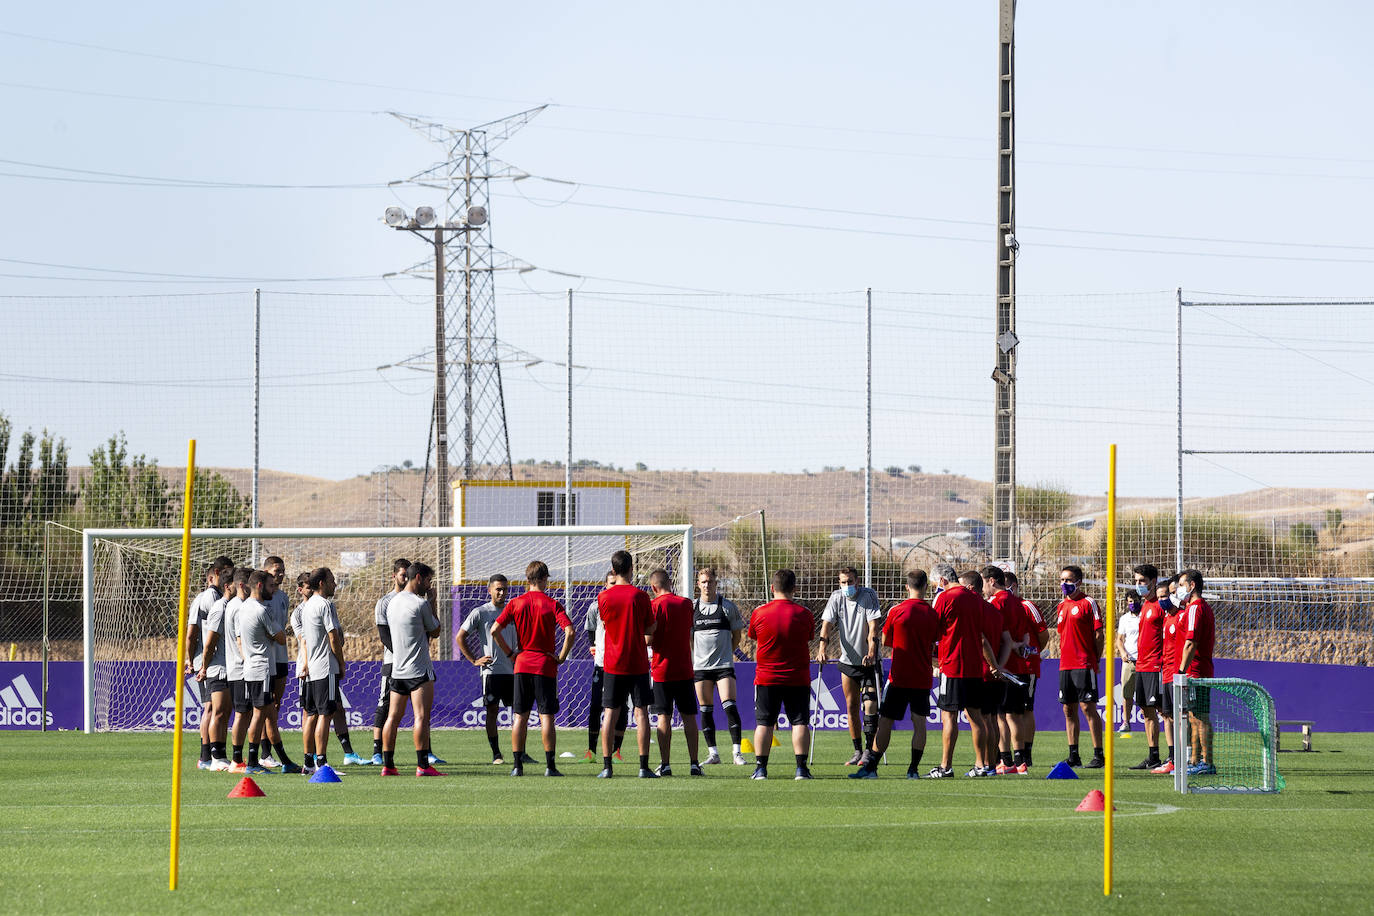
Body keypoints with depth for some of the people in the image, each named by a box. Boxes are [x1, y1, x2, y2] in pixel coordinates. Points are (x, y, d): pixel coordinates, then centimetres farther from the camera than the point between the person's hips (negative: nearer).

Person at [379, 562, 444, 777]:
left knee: (393, 717, 8)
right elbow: (435, 631, 0)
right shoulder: (420, 603, -11)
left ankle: (387, 765, 8)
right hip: (419, 670, -8)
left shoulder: (393, 602, 12)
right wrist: (432, 602, 8)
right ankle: (423, 765, -15)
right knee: (422, 716, -10)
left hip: (397, 670, 8)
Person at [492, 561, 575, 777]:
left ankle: (517, 765, 5)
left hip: (522, 664, 2)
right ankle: (550, 765, -2)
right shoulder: (552, 605, -5)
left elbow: (494, 630, -4)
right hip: (545, 666, -2)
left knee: (520, 716, 7)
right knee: (547, 716, 0)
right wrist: (562, 656, -6)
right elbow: (569, 631, -17)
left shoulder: (515, 604, 2)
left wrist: (509, 653, 4)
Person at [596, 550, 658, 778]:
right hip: (638, 663, -1)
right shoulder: (640, 596, -7)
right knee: (641, 712, 2)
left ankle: (606, 766, 1)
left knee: (609, 713, 5)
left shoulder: (603, 597, -2)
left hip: (612, 664, 1)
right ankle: (644, 766, -2)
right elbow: (650, 629, 1)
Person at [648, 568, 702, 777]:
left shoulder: (655, 605, -9)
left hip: (661, 671, -3)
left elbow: (649, 639, -14)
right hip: (685, 669, 3)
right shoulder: (686, 604, 5)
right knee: (689, 717, 6)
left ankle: (665, 765, -3)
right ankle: (694, 764, 3)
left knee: (664, 717, 0)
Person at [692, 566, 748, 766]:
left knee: (729, 706, -13)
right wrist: (690, 658, 7)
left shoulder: (728, 606, 1)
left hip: (724, 666, -2)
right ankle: (713, 753, 8)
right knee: (706, 710, 3)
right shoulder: (692, 607, 6)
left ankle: (737, 752, -12)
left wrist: (727, 652, 4)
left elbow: (737, 635, 10)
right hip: (700, 666, 2)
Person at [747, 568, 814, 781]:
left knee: (764, 723, 6)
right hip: (798, 679, 0)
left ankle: (761, 768, 3)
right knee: (800, 722, 3)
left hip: (766, 678, 0)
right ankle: (801, 767, -2)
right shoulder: (804, 615, -5)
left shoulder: (759, 613, -5)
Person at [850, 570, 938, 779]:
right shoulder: (932, 614, 0)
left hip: (898, 677, -2)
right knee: (919, 722, 5)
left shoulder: (896, 611, -7)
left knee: (885, 722, 1)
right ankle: (914, 769, 2)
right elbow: (932, 643, 11)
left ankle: (870, 766, 1)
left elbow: (886, 641, 3)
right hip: (923, 677, 2)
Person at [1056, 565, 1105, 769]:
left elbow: (1098, 634, -6)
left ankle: (1098, 755, -6)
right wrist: (1063, 655, 14)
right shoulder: (1062, 606, 16)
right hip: (1065, 665, 7)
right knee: (1069, 710, 7)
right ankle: (1073, 755, 12)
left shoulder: (1088, 603, -4)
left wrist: (1096, 660, -8)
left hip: (1084, 665, -7)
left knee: (1088, 707, -9)